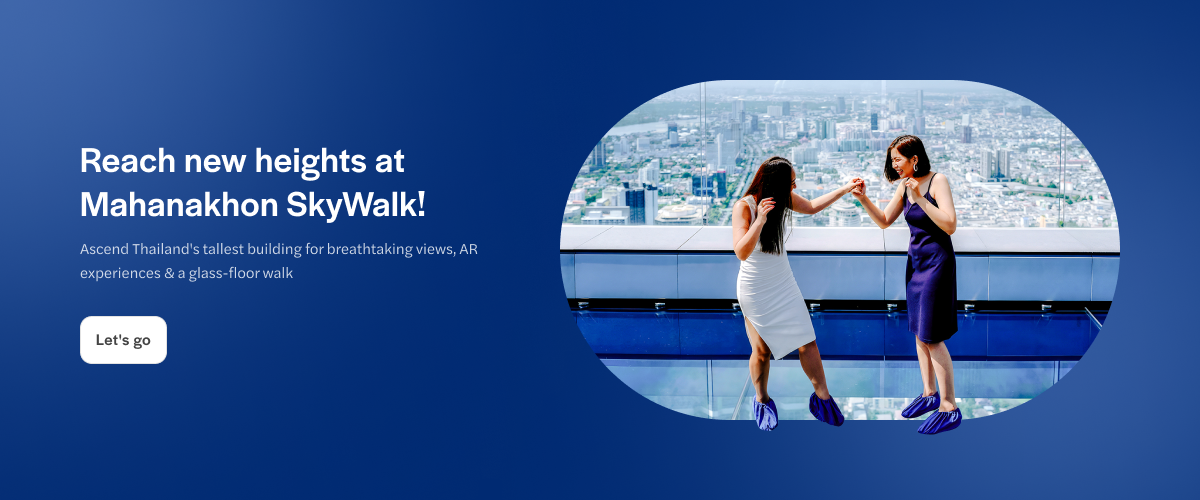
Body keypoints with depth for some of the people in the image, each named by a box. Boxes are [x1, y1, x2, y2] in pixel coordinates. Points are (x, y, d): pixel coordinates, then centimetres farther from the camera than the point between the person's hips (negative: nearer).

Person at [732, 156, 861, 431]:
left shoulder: (783, 198, -4)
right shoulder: (744, 206, -21)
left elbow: (812, 207, 17)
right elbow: (741, 253, -29)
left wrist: (846, 188, 15)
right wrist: (760, 220, -40)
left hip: (783, 284, 5)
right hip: (755, 289, -5)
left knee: (807, 342, -1)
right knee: (761, 350, 4)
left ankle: (822, 398, 14)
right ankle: (762, 401, 29)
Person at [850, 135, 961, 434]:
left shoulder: (937, 182, -16)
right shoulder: (904, 186, 5)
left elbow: (950, 225, -23)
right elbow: (884, 221, 11)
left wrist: (920, 198, -28)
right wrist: (863, 199, -5)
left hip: (936, 261, -8)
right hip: (915, 261, 8)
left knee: (932, 337, -7)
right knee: (919, 333, 13)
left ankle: (949, 409, -1)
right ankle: (929, 394, 26)